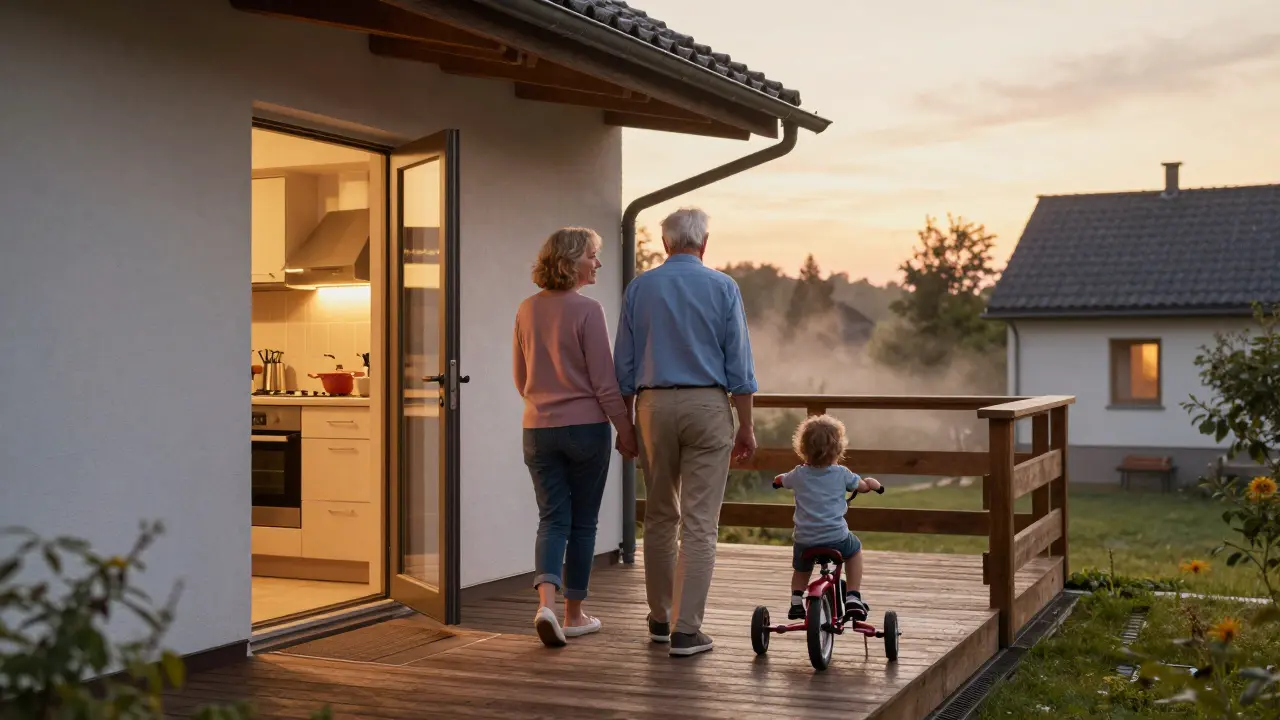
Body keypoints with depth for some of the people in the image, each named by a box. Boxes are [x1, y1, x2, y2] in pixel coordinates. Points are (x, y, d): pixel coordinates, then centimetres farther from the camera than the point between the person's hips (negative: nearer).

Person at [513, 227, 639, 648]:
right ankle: (574, 614, 17)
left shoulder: (526, 311, 5)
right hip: (586, 425, -4)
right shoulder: (587, 310, -13)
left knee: (553, 518, 6)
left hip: (538, 429, 5)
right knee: (582, 522, 8)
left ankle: (546, 601, -14)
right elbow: (604, 382, -12)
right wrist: (626, 430, -3)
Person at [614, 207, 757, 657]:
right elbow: (739, 365, -2)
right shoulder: (723, 288, 0)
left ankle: (661, 619, 23)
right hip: (707, 406, -2)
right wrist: (746, 426, 3)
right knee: (700, 523, -2)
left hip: (654, 405, 3)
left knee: (660, 518, 14)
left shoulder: (640, 287, 5)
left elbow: (624, 366, 7)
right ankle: (686, 629, -4)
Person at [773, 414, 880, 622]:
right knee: (855, 548, 29)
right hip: (837, 538, -2)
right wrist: (871, 483, 41)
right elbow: (862, 486, 18)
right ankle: (853, 598, 23)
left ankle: (796, 600, 21)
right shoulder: (841, 474, -1)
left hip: (805, 539, 2)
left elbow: (780, 480, 25)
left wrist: (779, 478, 49)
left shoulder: (798, 475, 3)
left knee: (801, 567, 32)